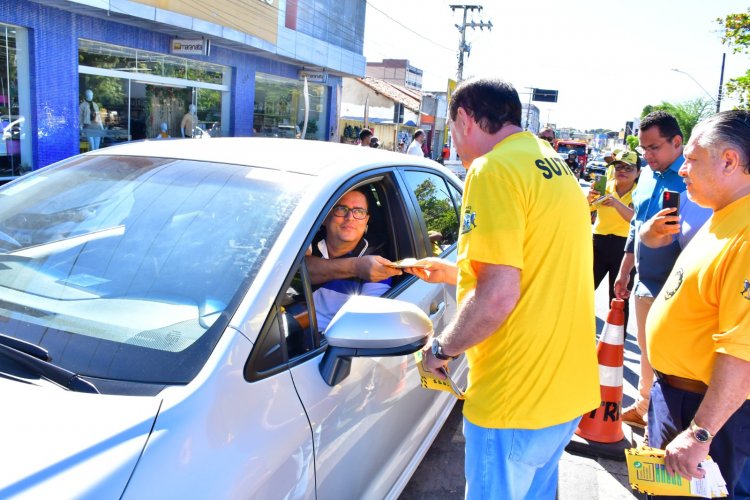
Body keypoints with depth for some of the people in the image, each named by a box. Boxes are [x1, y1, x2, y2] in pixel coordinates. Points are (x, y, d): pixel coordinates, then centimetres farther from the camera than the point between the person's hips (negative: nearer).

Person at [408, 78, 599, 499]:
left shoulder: (494, 169, -17)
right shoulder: (556, 167, 13)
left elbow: (498, 295, -25)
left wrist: (441, 349, -9)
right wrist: (455, 272, 26)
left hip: (517, 399, -9)